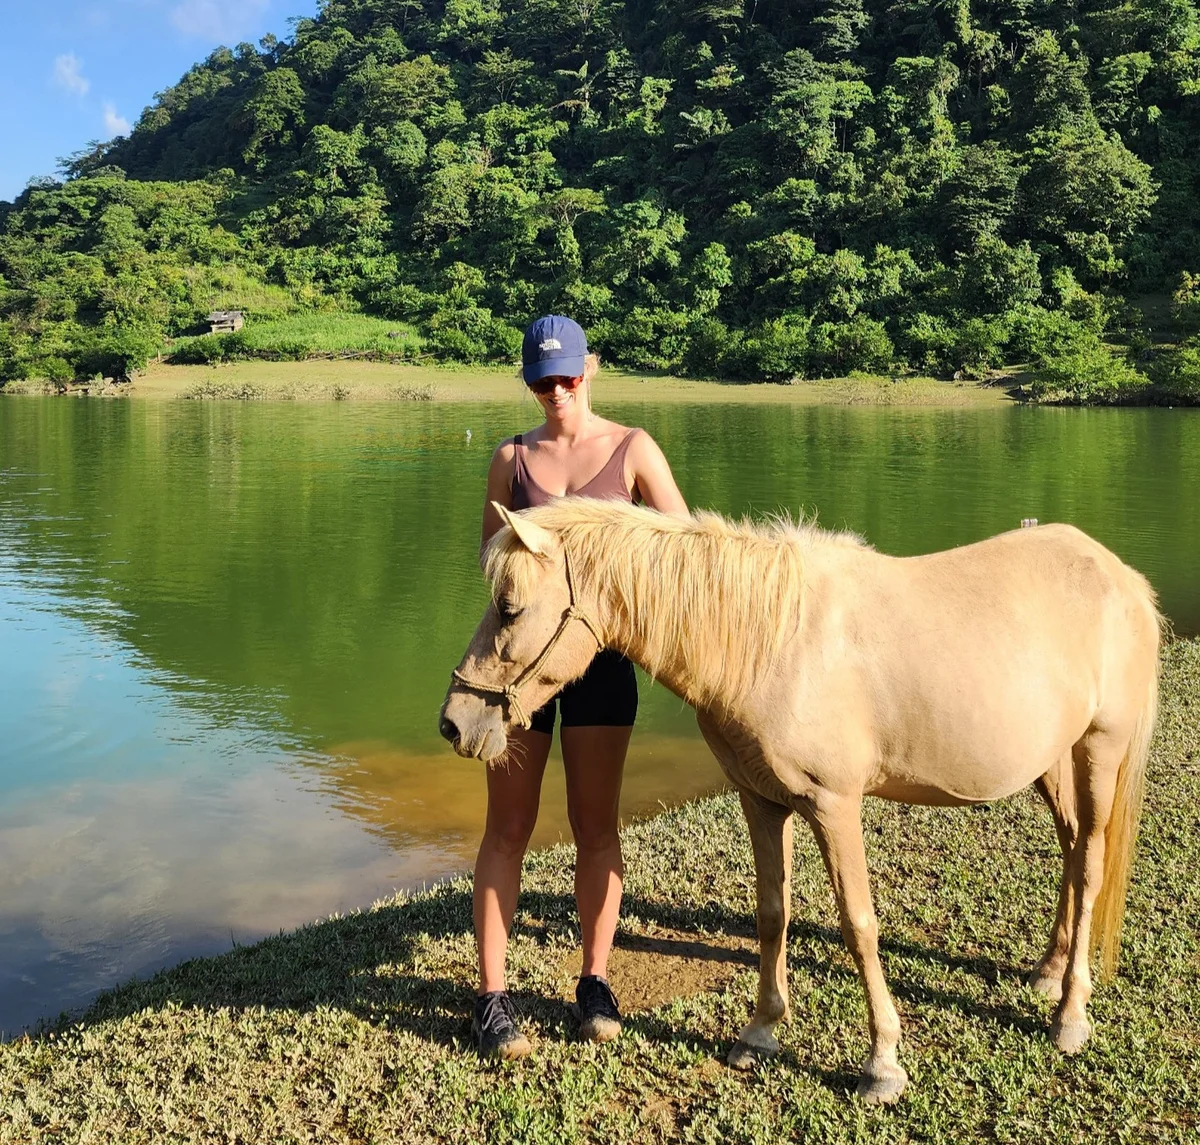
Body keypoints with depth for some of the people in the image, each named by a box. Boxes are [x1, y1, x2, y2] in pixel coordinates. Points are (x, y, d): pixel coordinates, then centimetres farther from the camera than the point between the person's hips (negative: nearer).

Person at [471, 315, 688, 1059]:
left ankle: (596, 980, 21)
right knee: (509, 827, 3)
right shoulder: (512, 458, 6)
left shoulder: (632, 450, 1)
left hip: (602, 650, -1)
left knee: (596, 826, 7)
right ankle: (492, 995, 11)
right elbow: (490, 556, 7)